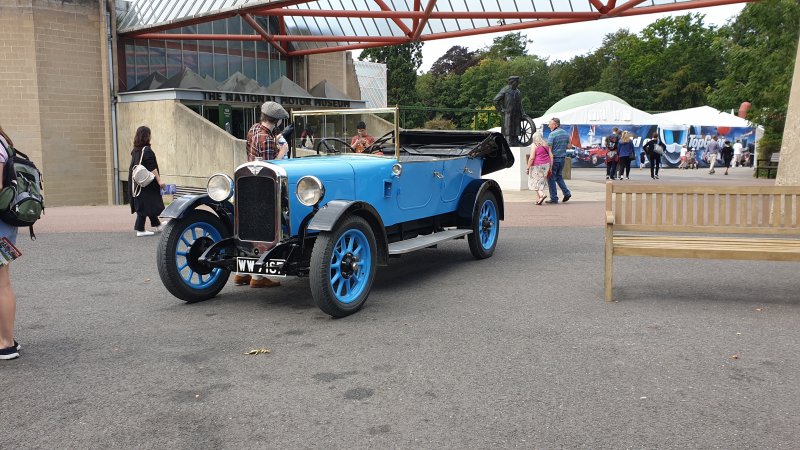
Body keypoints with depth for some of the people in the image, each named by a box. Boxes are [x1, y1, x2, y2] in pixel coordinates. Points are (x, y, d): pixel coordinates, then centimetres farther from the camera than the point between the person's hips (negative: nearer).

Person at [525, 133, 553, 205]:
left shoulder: (535, 145, -9)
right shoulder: (546, 145, 9)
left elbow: (532, 158, -14)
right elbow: (551, 156, 8)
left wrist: (528, 168, -9)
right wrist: (550, 167, 13)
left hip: (537, 166, -6)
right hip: (546, 164, 6)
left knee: (535, 182, 1)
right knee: (541, 182, 12)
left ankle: (542, 195, -19)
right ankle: (538, 199, 13)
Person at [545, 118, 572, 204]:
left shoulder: (552, 134, -14)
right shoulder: (566, 133, 9)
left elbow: (549, 148, -17)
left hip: (554, 158, -7)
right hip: (563, 158, 7)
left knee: (551, 178, 2)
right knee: (559, 176, 21)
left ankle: (554, 198, 2)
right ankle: (567, 193, 8)